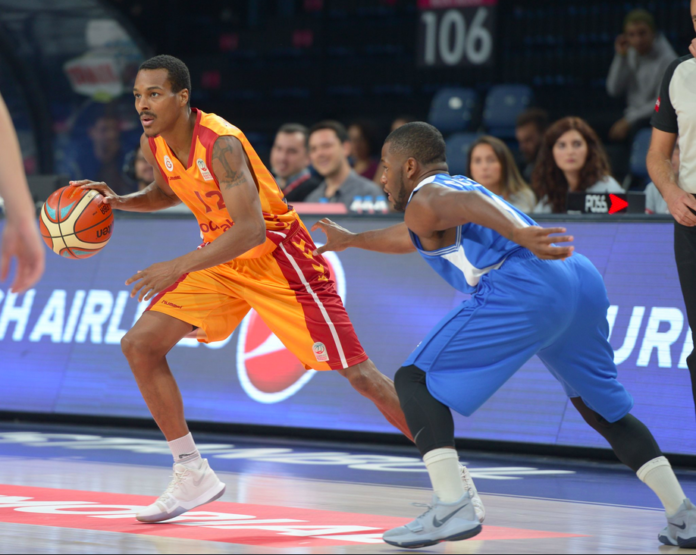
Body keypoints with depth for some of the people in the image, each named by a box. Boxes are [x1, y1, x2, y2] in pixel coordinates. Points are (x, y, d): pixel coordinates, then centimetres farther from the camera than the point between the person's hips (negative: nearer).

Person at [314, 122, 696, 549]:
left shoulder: (423, 200, 11)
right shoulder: (459, 183, 37)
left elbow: (463, 203, -14)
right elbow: (412, 238, 58)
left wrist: (517, 233, -33)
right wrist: (352, 240, 73)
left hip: (523, 290, -8)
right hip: (583, 278, 8)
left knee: (415, 381, 1)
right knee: (603, 409, 25)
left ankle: (451, 508, -15)